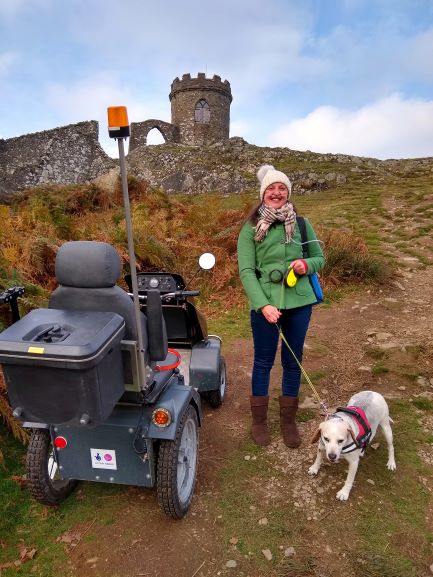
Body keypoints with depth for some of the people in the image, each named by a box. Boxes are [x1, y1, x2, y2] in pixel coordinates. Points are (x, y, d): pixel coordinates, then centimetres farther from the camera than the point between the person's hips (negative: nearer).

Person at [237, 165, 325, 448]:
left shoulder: (302, 224, 5)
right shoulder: (250, 229, -2)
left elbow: (320, 257, 13)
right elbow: (246, 271, -8)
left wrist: (308, 264, -11)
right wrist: (263, 305, -19)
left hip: (300, 303, 2)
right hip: (265, 303, -2)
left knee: (293, 361, 14)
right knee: (263, 362, 11)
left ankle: (289, 419, 33)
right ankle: (259, 419, 30)